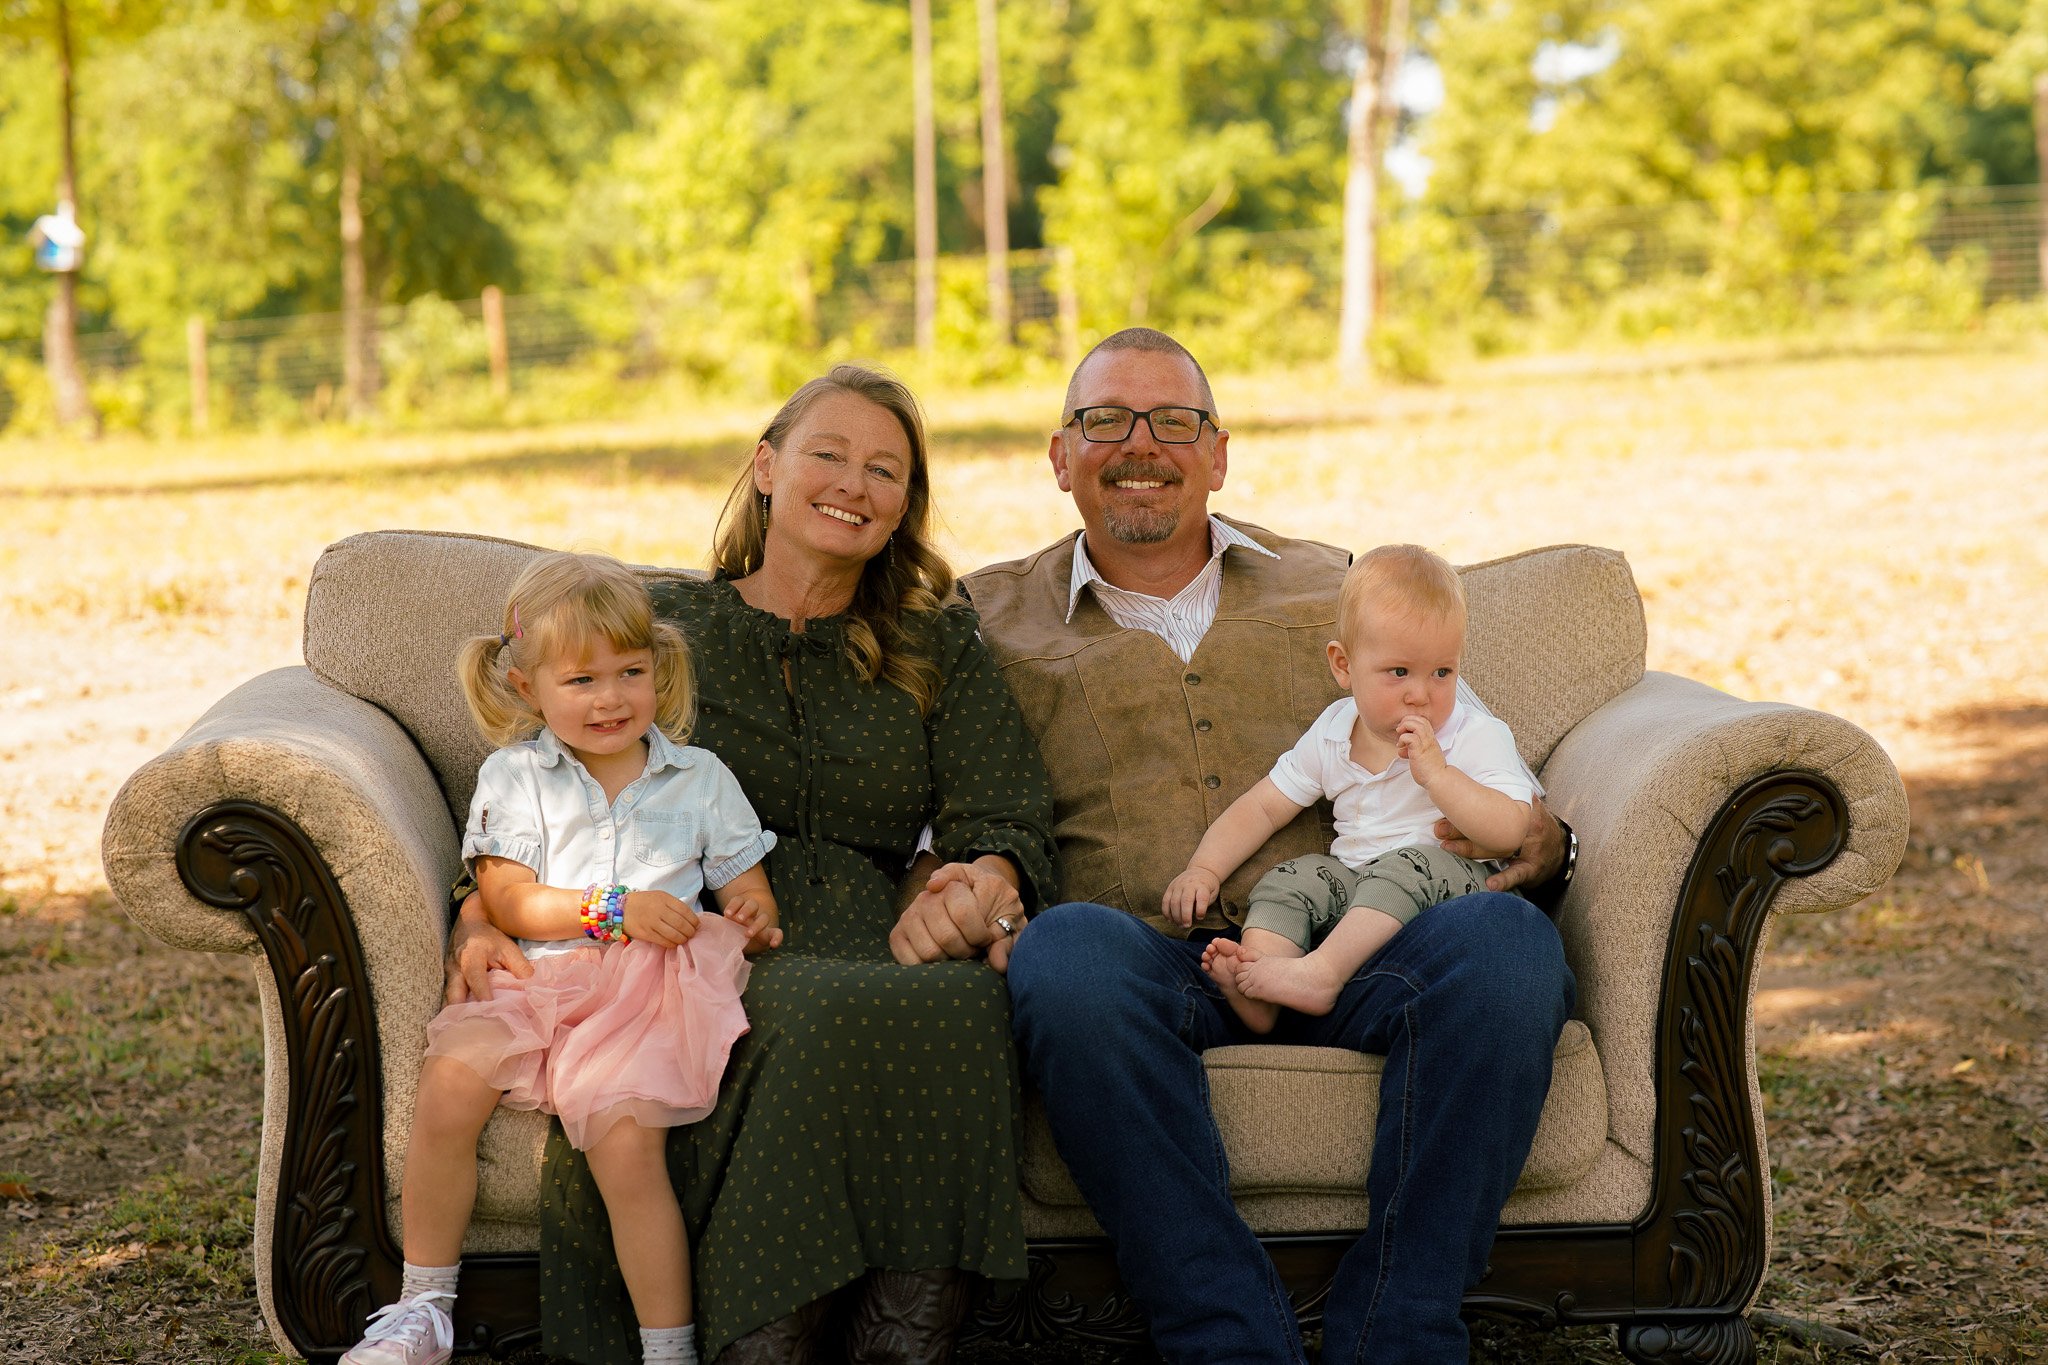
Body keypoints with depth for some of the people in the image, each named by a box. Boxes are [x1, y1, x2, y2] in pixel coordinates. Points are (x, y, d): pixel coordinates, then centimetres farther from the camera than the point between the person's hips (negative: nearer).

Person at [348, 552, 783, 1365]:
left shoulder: (700, 779, 18)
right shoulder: (512, 776, 14)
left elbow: (746, 889, 19)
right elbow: (507, 901, 3)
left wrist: (753, 917, -6)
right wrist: (614, 911, -11)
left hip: (651, 993, -1)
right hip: (536, 982, 1)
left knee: (623, 1130, -29)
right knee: (452, 1075, -27)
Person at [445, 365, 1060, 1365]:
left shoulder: (938, 649, 22)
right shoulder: (664, 627, 20)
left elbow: (1009, 825, 10)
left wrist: (980, 888, -16)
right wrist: (484, 914, -8)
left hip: (873, 950, 2)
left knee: (965, 999, -36)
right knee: (821, 1011, -38)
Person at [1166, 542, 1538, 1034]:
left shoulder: (1478, 737, -7)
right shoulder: (1331, 736, 5)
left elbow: (1510, 832, -20)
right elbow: (1261, 809, 10)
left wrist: (1435, 772, -27)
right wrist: (1203, 870, -4)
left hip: (1452, 881, -5)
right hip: (1353, 880, 5)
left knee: (1412, 863, -33)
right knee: (1287, 880, -16)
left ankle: (1322, 972, -43)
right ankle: (1257, 987, -37)